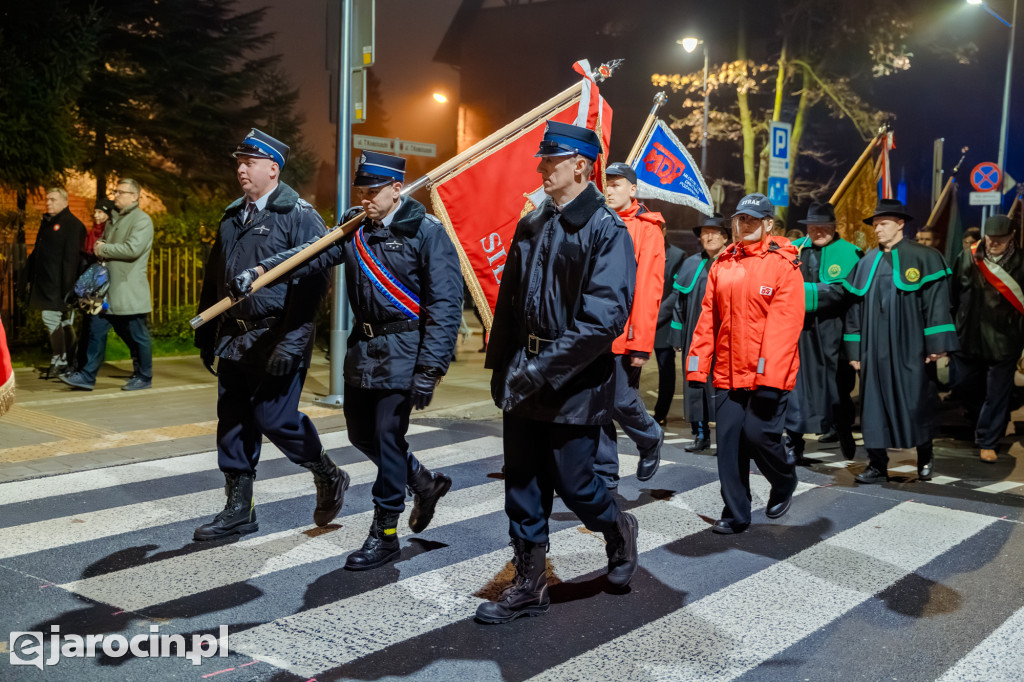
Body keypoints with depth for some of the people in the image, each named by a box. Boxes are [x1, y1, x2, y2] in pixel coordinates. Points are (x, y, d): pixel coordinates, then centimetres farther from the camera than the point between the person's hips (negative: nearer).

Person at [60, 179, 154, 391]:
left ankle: (144, 377, 14)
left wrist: (103, 249, -11)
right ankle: (87, 376, 11)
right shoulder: (114, 220, 19)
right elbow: (102, 243, 28)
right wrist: (99, 248, 4)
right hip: (108, 288, 9)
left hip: (129, 291, -8)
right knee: (96, 330, 6)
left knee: (138, 336, 2)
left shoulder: (142, 220, -9)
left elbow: (133, 249, -22)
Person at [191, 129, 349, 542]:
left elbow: (311, 283, -17)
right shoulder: (232, 217, 15)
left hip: (276, 342, -7)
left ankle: (329, 479, 18)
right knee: (233, 425, 9)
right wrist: (206, 334, 18)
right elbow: (213, 279, 21)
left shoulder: (298, 216, -8)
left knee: (275, 419, -7)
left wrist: (291, 343, -22)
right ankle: (238, 510, 21)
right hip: (234, 341, 7)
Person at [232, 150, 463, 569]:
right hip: (363, 347, 7)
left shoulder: (426, 232, -12)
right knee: (361, 434, 14)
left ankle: (385, 535, 12)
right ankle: (425, 484, 36)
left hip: (404, 352, -7)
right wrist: (259, 271, -18)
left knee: (387, 437, -4)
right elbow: (311, 255, -1)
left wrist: (429, 369, -20)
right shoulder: (356, 228, 8)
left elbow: (445, 305, -16)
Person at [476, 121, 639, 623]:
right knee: (522, 487, 9)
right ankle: (528, 586, 23)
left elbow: (605, 317, -21)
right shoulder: (530, 226, 11)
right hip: (522, 385, 7)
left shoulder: (606, 229, -11)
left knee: (571, 482, 2)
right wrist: (500, 366, 10)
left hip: (574, 386, -6)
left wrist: (544, 369, -22)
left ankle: (618, 531, 35)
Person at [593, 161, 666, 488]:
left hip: (623, 337, -4)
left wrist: (641, 343, -13)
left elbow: (648, 289, -8)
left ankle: (651, 439, 31)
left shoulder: (647, 230, -2)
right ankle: (604, 476, 17)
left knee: (622, 402, 0)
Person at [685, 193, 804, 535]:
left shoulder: (784, 265, -5)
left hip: (768, 375, -5)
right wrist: (696, 366, 4)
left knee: (759, 434, -7)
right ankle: (735, 514, 17)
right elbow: (708, 318, 10)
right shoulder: (722, 265, 10)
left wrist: (770, 377, -19)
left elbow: (785, 324, -12)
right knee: (729, 442, 4)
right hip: (729, 374, 5)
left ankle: (784, 484, 25)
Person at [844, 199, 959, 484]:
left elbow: (936, 302, -5)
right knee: (874, 405, 3)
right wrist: (854, 350, 8)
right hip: (874, 350, 4)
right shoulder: (866, 263, 10)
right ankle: (878, 466, 11)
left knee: (916, 403, 4)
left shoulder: (923, 257, -1)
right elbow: (855, 306, 12)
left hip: (910, 348, -3)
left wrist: (937, 344, -11)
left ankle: (925, 456, 28)